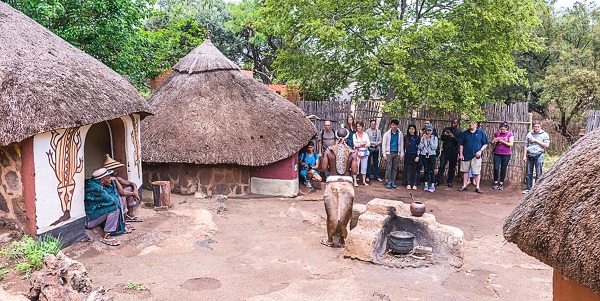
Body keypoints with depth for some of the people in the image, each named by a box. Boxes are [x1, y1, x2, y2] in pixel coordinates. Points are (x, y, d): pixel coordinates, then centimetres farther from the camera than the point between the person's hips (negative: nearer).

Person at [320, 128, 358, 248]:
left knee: (332, 213, 11)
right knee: (344, 213, 12)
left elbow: (324, 168, -5)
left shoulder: (329, 150, -2)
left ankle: (330, 240, 22)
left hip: (332, 183, 0)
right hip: (347, 184, 1)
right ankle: (341, 240, 21)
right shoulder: (351, 153, 0)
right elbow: (354, 171, -4)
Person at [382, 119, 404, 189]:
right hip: (389, 153, -2)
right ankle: (388, 182, 0)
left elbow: (401, 144, 10)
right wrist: (384, 154, -6)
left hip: (397, 153, 2)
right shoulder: (387, 134, 0)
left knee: (395, 168, 6)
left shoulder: (400, 134, 6)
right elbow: (383, 144, 0)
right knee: (388, 168, -5)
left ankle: (393, 182, 14)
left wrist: (402, 154, 5)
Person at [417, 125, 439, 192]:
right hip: (424, 155, 2)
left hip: (432, 155, -2)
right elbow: (420, 147, -1)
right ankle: (426, 184, 14)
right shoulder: (423, 138, 7)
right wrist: (423, 140, -10)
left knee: (431, 171, -4)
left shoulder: (435, 138, 3)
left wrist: (430, 140, -14)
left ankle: (432, 185, 1)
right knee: (426, 170, 7)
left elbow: (434, 147, -7)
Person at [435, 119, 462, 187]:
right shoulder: (446, 129, 7)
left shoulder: (459, 131, 3)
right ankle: (437, 181, -5)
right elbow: (442, 139, 8)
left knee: (452, 168, 5)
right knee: (441, 166, -6)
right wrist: (444, 135, -14)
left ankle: (450, 181, 16)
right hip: (445, 151, 0)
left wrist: (453, 136, -24)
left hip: (454, 152, 0)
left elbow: (459, 142, -8)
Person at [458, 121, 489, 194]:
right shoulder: (465, 133, 7)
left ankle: (477, 187, 7)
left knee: (477, 172, -1)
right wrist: (461, 154, 2)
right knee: (465, 171, 9)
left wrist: (480, 151, -11)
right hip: (466, 155, 3)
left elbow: (485, 144, 3)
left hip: (476, 156, -3)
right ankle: (464, 186, 19)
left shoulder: (481, 133, 2)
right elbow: (461, 145, 9)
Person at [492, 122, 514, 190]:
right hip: (497, 154, 2)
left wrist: (502, 141, -17)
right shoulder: (497, 134, 5)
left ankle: (501, 183, 14)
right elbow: (493, 143, 11)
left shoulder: (510, 134, -2)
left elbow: (511, 144, -9)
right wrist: (494, 142, -12)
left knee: (503, 169, 5)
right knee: (496, 168, -3)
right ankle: (495, 182, 11)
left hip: (506, 154, -2)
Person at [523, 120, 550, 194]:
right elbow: (526, 146, 13)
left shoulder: (544, 134, 4)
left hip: (539, 156, -3)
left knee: (538, 174, -2)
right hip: (530, 156, 3)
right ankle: (528, 188, 14)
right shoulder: (529, 134, 12)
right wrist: (524, 156, 7)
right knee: (529, 173, 7)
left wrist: (536, 140, -10)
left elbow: (546, 145, -6)